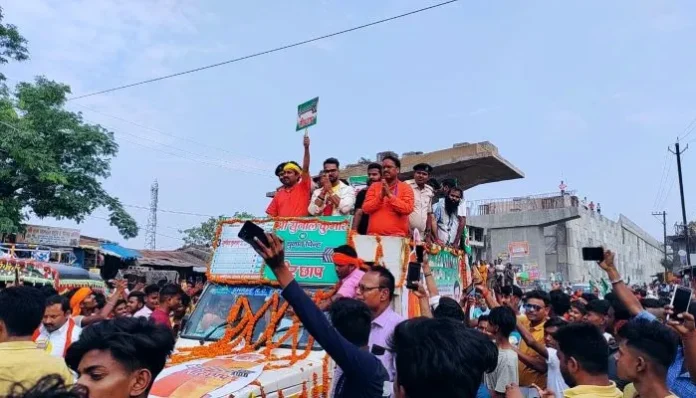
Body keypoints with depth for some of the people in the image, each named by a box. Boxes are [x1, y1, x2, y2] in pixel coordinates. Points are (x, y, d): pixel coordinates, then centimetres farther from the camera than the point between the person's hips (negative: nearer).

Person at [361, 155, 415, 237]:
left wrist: (390, 195, -13)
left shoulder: (406, 187, 5)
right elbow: (366, 209, 1)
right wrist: (381, 196, -11)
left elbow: (408, 209, -9)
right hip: (374, 234, 2)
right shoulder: (374, 186, 11)